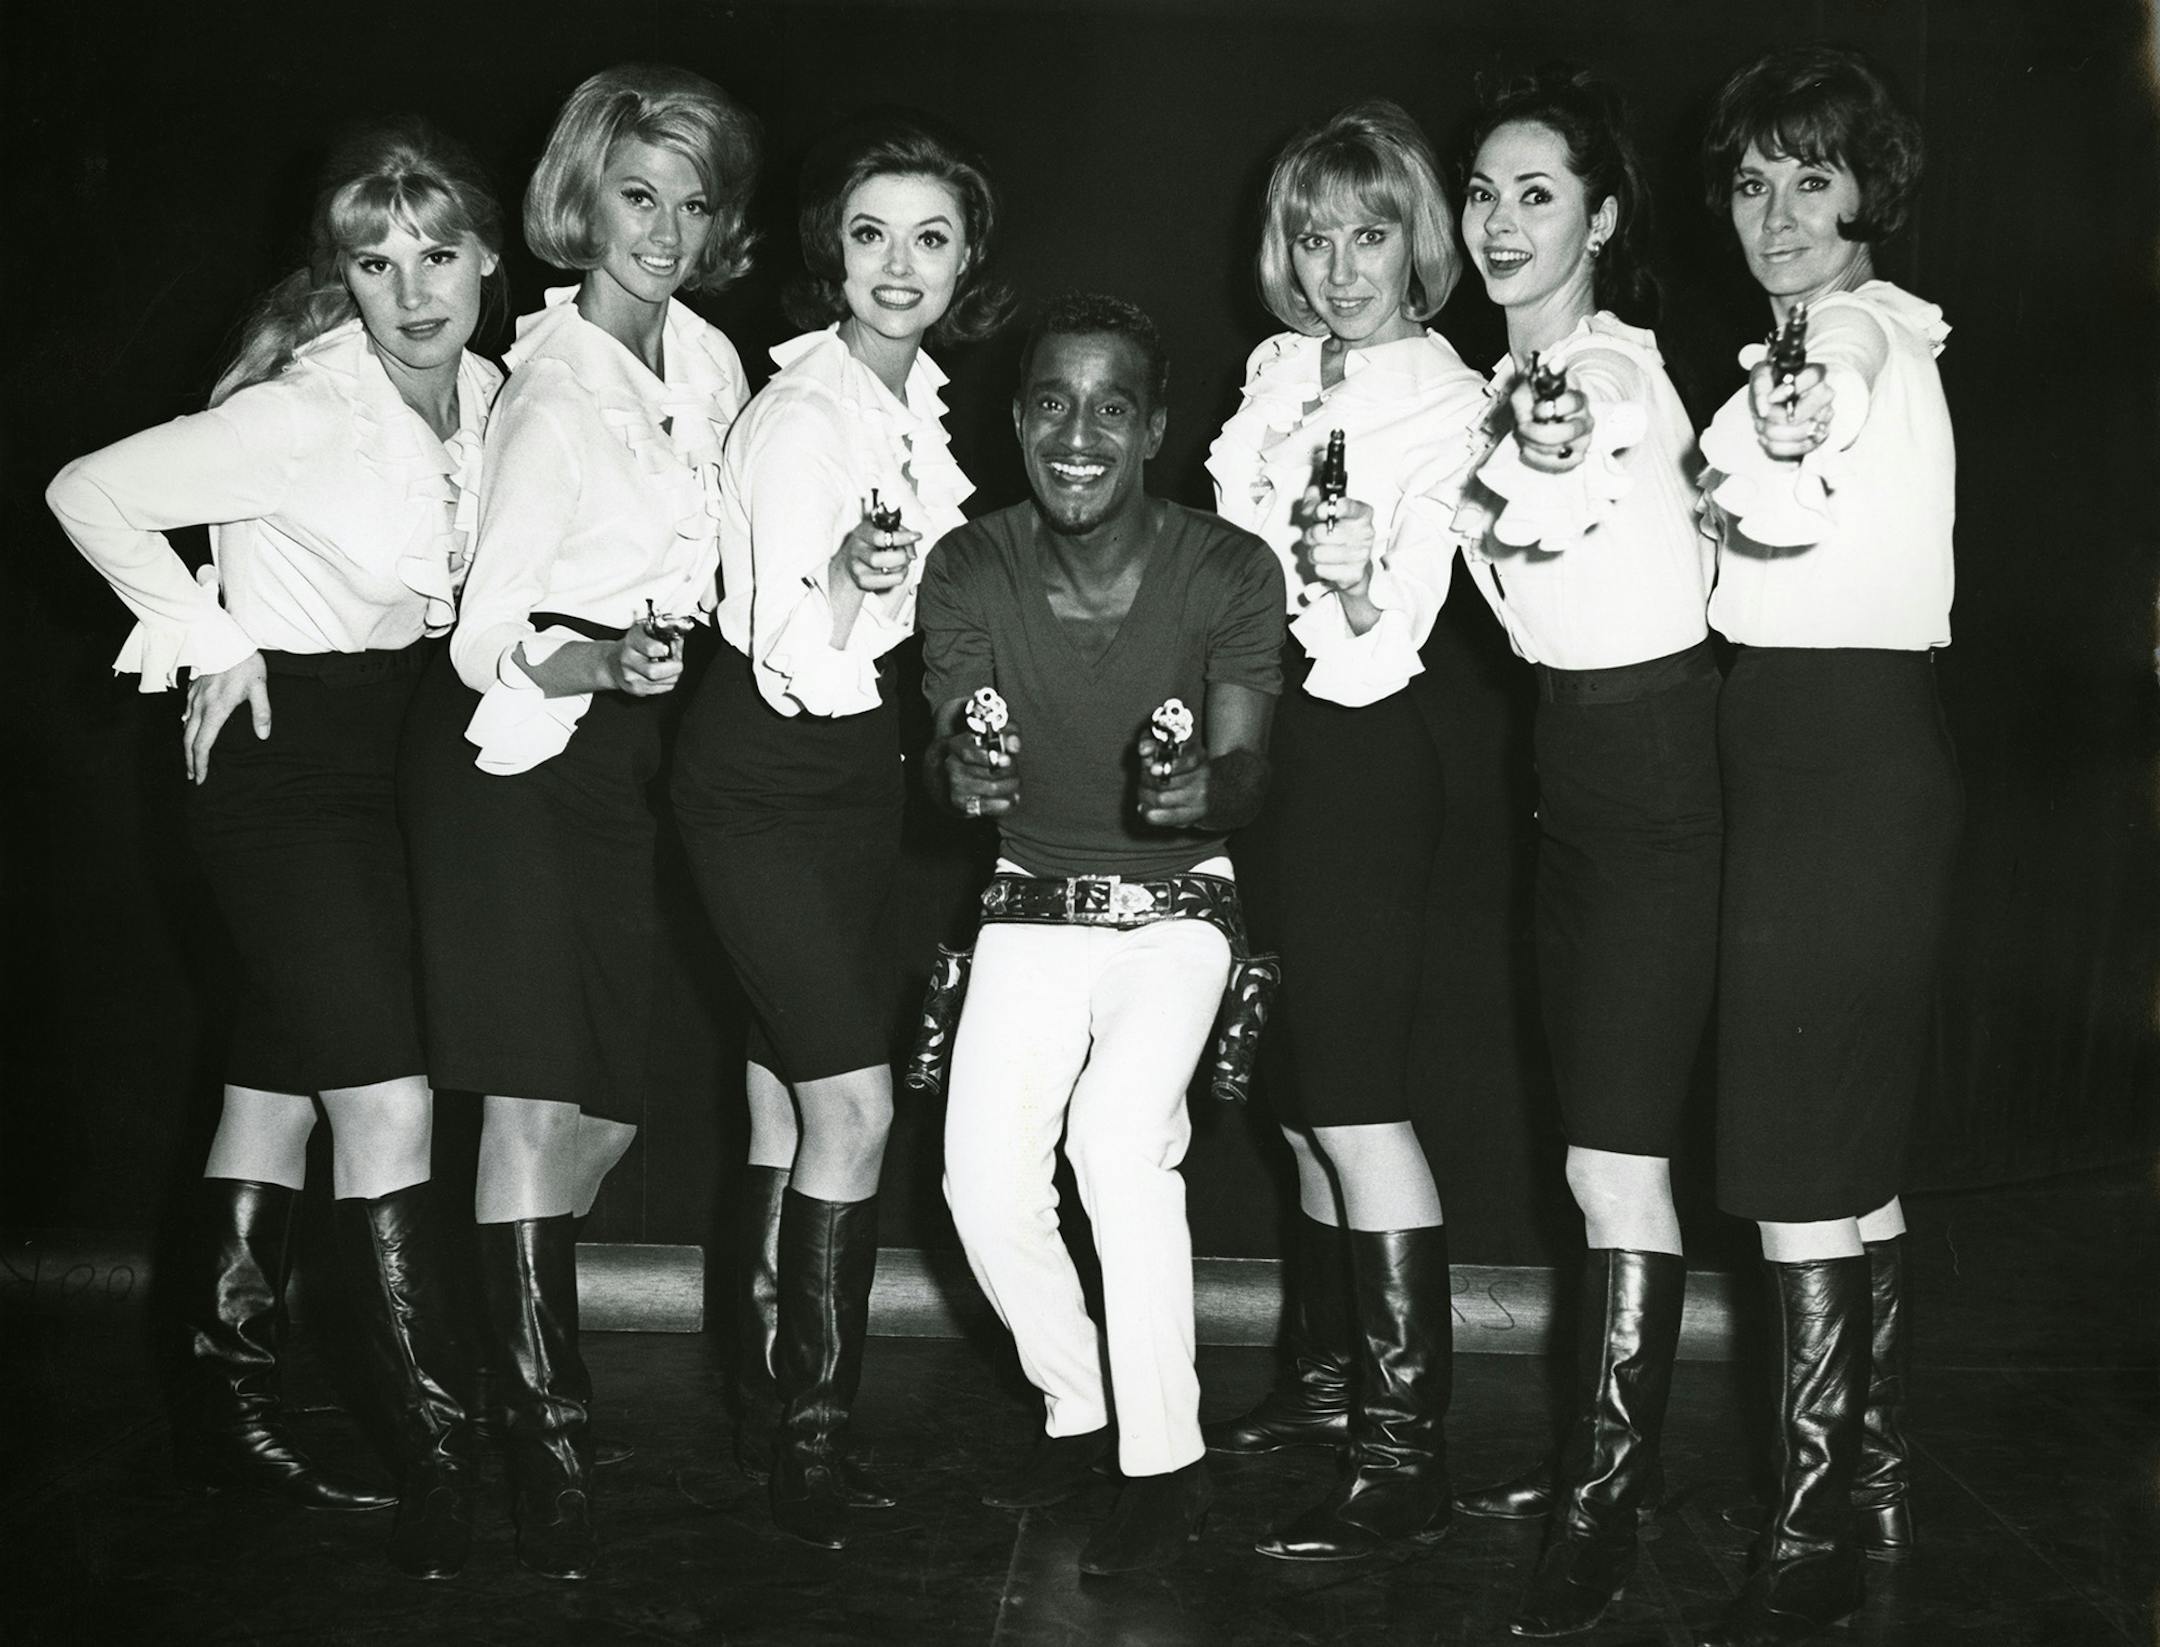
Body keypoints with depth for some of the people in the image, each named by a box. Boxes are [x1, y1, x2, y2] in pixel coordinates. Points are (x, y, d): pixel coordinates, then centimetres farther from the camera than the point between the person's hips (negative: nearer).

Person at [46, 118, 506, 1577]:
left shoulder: (486, 397, 4)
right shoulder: (305, 411, -18)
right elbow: (88, 493, -15)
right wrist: (211, 637, -14)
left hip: (384, 754, 7)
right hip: (283, 755, -7)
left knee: (277, 1082, 14)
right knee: (389, 1100, -10)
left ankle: (230, 1408, 26)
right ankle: (447, 1456, -4)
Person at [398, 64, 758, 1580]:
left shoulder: (710, 359, 6)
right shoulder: (555, 395, -15)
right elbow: (484, 648, -15)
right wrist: (603, 662, -31)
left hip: (627, 748, 7)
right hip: (516, 760, -7)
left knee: (612, 1098, 8)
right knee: (539, 1095, -6)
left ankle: (512, 1351, 29)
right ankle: (547, 1441, 5)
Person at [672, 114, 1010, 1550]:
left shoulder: (917, 396, 5)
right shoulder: (802, 418, -20)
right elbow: (801, 670, -25)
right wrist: (850, 574, -39)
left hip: (862, 760, 8)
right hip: (767, 776, -8)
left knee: (790, 1087, 13)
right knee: (855, 1100, -10)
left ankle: (767, 1390, 25)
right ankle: (812, 1434, 3)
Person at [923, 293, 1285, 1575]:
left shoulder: (1229, 571, -14)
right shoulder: (972, 569, -7)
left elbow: (1249, 770, -15)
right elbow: (950, 753, -6)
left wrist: (1204, 789, -39)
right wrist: (963, 774, -31)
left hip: (1177, 904, -2)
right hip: (1033, 906, 3)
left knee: (1119, 1133, -26)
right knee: (984, 1181, -11)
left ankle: (1168, 1463, -10)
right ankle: (1077, 1410, 17)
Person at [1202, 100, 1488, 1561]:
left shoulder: (1452, 401, -9)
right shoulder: (1279, 367, 9)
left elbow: (1389, 641, -16)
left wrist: (1354, 583, -34)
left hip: (1361, 749, -7)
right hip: (1258, 732, 7)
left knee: (1356, 1099, -9)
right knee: (1302, 1092, 14)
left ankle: (1409, 1460, -1)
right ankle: (1331, 1377, 30)